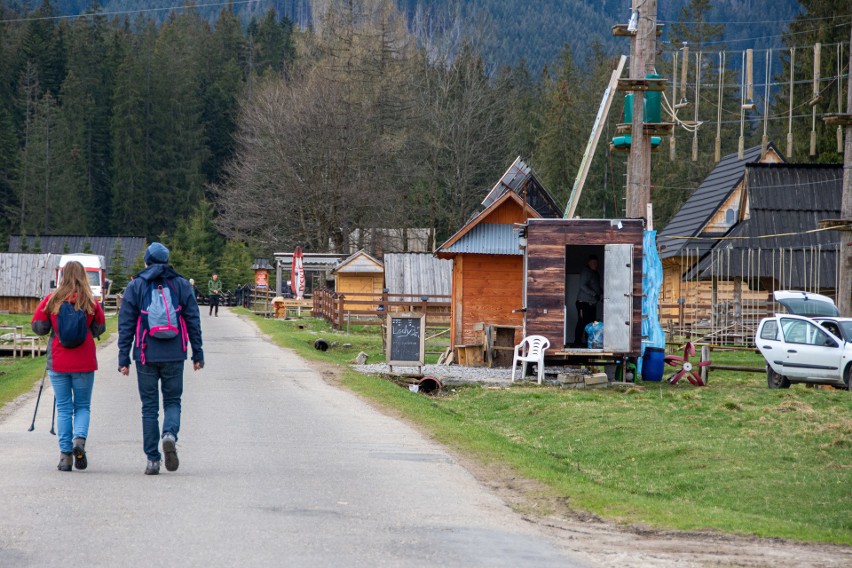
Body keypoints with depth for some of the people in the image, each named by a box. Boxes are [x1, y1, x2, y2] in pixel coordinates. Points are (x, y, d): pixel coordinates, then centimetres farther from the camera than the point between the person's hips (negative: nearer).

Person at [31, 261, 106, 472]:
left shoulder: (51, 300, -3)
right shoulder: (91, 302, -4)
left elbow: (37, 326, -2)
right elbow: (99, 329, 5)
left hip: (58, 362, 0)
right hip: (84, 362, 0)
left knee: (63, 407, 7)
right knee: (83, 406, 11)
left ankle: (65, 454, 0)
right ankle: (79, 438, -15)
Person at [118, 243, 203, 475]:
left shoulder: (135, 286, 2)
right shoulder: (181, 285, 4)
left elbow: (125, 325, 0)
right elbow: (193, 321, 4)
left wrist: (124, 358, 3)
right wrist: (197, 354, 10)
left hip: (146, 355, 0)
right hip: (174, 356, 1)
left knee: (149, 406, 6)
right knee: (172, 401, 12)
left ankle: (152, 459, 3)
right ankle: (170, 434, -19)